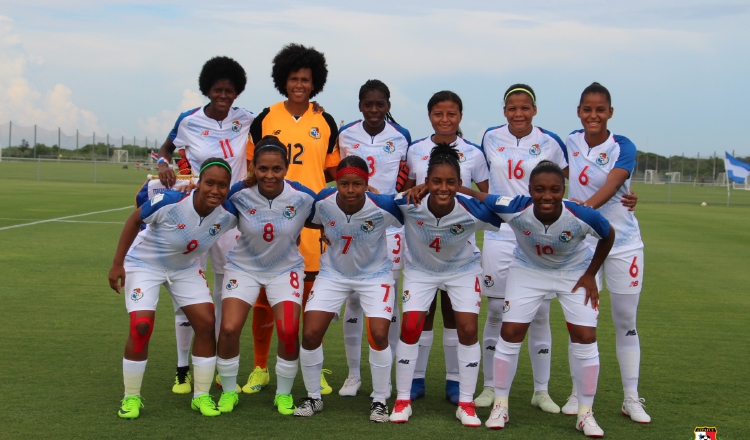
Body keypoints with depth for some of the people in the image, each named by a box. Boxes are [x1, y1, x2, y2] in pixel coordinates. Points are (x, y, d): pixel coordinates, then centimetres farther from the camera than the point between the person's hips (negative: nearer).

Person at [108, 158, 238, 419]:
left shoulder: (229, 214, -22)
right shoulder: (169, 202, -33)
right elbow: (134, 220, -17)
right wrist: (117, 263, -15)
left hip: (185, 268, 4)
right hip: (144, 263, -4)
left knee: (206, 323, -6)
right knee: (141, 327, -16)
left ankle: (201, 396, 10)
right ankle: (131, 398, 4)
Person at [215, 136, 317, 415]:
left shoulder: (304, 197, -19)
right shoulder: (239, 194, -21)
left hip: (286, 269, 0)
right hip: (244, 266, 0)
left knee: (289, 332, -15)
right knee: (229, 328, -13)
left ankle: (284, 394, 11)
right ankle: (229, 392, 12)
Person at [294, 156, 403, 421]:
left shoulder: (383, 207, -28)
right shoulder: (321, 203, -21)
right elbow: (313, 222, 3)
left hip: (375, 274, -2)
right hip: (333, 273, 2)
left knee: (378, 335, -16)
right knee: (310, 334, -8)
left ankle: (380, 401, 8)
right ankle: (313, 398, 15)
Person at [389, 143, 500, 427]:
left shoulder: (472, 211, -33)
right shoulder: (409, 205, -32)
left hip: (463, 269, 0)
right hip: (420, 269, 0)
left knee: (468, 330, -7)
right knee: (410, 328, -7)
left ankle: (466, 404, 8)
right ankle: (403, 400, 8)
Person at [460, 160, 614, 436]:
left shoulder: (582, 217, -34)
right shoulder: (514, 209, -34)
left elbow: (608, 236, -12)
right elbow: (474, 195, -22)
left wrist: (590, 275, -8)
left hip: (575, 273, 0)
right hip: (528, 270, 0)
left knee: (585, 337, -6)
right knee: (510, 333, -4)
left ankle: (586, 413, 10)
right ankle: (500, 406, 14)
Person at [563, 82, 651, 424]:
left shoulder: (623, 148, -11)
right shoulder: (571, 142, 0)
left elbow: (611, 186, -27)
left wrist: (584, 207, -44)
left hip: (622, 244, -2)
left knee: (626, 322, 4)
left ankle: (632, 399, 14)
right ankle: (578, 393, 18)